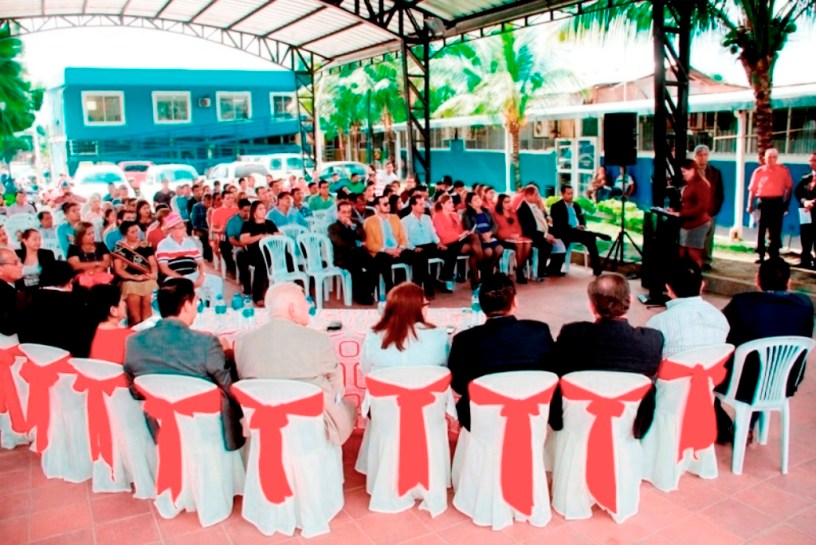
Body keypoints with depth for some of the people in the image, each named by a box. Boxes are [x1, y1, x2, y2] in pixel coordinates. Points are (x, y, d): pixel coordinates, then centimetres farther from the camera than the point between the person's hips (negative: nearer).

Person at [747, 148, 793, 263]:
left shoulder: (783, 171, 4)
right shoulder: (759, 171, 2)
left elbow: (789, 187, 8)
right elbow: (752, 189, 1)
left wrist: (786, 203, 3)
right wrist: (750, 204, -4)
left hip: (777, 202, 1)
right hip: (763, 202, 0)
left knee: (775, 231, 4)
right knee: (761, 229, 3)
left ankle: (774, 255, 13)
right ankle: (761, 255, 10)